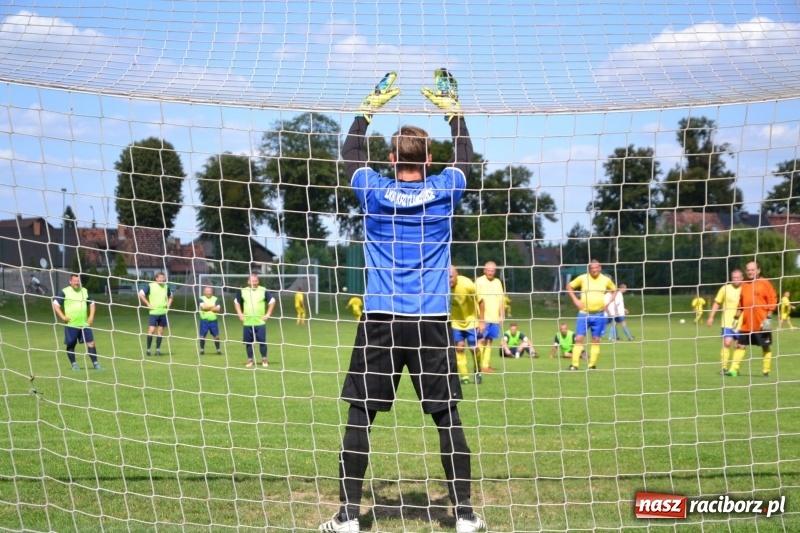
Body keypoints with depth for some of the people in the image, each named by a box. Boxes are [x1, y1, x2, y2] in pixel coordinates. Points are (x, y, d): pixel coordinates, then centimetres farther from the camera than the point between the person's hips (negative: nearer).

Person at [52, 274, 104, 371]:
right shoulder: (64, 292, -3)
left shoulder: (84, 291, 12)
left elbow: (91, 303, 23)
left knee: (91, 342, -2)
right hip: (71, 324, -3)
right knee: (71, 345, 4)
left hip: (84, 323, 3)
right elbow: (55, 304, -4)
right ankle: (74, 364, 17)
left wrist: (91, 316, 9)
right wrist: (62, 316, -12)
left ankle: (95, 363, 3)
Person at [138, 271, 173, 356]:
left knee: (161, 330, 5)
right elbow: (140, 294, -7)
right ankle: (148, 349, -1)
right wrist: (148, 304, -9)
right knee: (151, 330, -9)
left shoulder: (166, 287, 9)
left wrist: (168, 305, 11)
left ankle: (158, 349, 12)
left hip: (163, 312, 4)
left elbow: (170, 297, 26)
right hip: (154, 312, -4)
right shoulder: (150, 286, -5)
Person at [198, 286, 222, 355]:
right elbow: (203, 307, -17)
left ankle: (218, 349, 12)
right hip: (204, 320, -1)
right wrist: (212, 307, -8)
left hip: (213, 320, 1)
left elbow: (218, 309, -7)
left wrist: (207, 307, -11)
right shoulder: (201, 299, 0)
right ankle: (202, 349, 13)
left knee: (216, 336, 1)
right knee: (202, 336, -1)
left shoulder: (215, 299, 6)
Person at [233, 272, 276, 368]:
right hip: (247, 323, 2)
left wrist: (268, 314, -1)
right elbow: (236, 302, 17)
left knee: (262, 341, -1)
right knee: (248, 342, 5)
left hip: (260, 322, -2)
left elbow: (272, 301, 5)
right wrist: (240, 314, 7)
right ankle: (250, 360, 17)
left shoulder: (263, 291, -2)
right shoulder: (242, 291, 4)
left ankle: (264, 360, 11)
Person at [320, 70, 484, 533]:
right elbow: (465, 155, 21)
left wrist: (371, 105, 29)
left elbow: (351, 152, 20)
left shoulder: (374, 192, 0)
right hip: (432, 321, 1)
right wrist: (452, 108, 30)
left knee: (361, 416, 3)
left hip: (380, 320, 0)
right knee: (447, 416, 5)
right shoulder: (443, 192, 0)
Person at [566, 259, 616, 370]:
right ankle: (574, 365, -6)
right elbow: (569, 286, 8)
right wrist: (575, 300, -3)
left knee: (596, 340, 4)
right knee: (579, 338, -7)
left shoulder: (606, 280, 0)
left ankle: (592, 365, 11)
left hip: (599, 315, 1)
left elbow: (614, 290, 17)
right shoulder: (582, 278, -4)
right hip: (584, 314, -1)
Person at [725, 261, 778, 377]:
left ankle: (766, 371, 13)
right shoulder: (744, 285, 12)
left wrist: (769, 318, -15)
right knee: (740, 345, 1)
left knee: (766, 347, 5)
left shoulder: (765, 283, -5)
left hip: (761, 323, -5)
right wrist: (736, 318, 14)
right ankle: (733, 369, -1)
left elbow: (772, 300, -9)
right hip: (746, 324, 5)